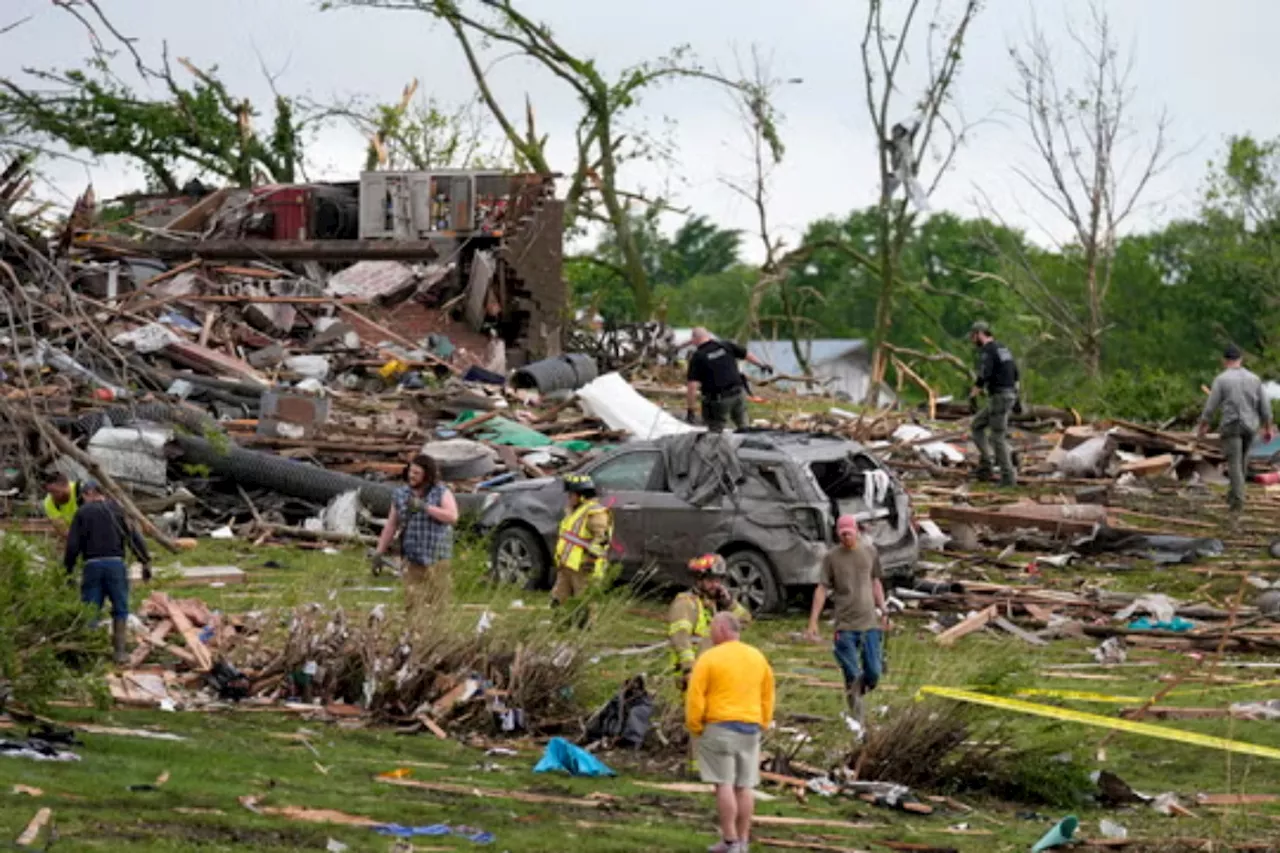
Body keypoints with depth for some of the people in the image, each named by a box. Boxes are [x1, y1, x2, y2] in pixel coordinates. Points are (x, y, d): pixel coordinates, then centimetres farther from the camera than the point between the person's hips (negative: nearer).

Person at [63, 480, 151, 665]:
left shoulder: (82, 513, 4)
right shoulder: (116, 509, 7)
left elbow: (73, 544, -1)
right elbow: (134, 537, 2)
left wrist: (69, 569, 6)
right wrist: (146, 561, 6)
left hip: (92, 565, 0)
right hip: (115, 563, 0)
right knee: (120, 609, 9)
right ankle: (119, 651, 5)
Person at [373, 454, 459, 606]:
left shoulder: (442, 492, 0)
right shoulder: (401, 494, 10)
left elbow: (452, 517, -16)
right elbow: (390, 526, 14)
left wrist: (424, 507, -21)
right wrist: (379, 553, 12)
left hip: (436, 560, -3)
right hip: (412, 561, 3)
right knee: (413, 605, -5)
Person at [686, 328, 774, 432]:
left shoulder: (697, 357, -9)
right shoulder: (726, 346, 4)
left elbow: (692, 386, -15)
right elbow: (748, 355, 17)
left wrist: (689, 409, -11)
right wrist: (762, 365, 34)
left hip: (718, 400, -5)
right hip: (738, 393, 5)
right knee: (744, 428, 22)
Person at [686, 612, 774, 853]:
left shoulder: (709, 658, -8)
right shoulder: (758, 657, 11)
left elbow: (695, 698, -10)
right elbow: (767, 696, 15)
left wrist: (695, 728, 0)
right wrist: (762, 724, 21)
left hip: (720, 727, -6)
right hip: (750, 728, 6)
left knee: (724, 783, -3)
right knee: (744, 786, 8)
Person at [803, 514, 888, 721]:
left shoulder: (869, 551, 7)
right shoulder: (831, 557, -2)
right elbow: (822, 589, -1)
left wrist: (883, 611, 15)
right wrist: (813, 622, -6)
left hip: (870, 621, 2)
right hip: (845, 625, -2)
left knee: (874, 673, -1)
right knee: (852, 677, -5)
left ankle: (857, 694, 30)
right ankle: (857, 722, 5)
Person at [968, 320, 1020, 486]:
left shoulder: (987, 351, -14)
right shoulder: (1002, 348, 17)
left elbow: (983, 375, -27)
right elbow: (1015, 374, 22)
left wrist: (973, 395, -23)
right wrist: (1016, 397, 27)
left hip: (998, 397, -10)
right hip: (1009, 395, 10)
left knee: (998, 437, -5)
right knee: (977, 424, 18)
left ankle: (1007, 477, -3)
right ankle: (985, 466, 11)